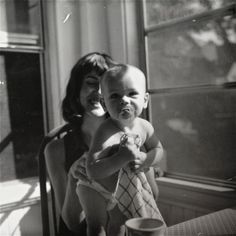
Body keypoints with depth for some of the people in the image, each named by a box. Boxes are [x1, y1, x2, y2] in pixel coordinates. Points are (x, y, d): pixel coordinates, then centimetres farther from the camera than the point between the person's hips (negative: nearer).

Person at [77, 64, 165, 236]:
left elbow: (158, 150, 1)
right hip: (97, 190, -6)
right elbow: (93, 171, -41)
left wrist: (145, 159, -20)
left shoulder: (145, 127, -16)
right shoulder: (106, 133, -36)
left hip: (127, 189, 6)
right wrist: (123, 157, -48)